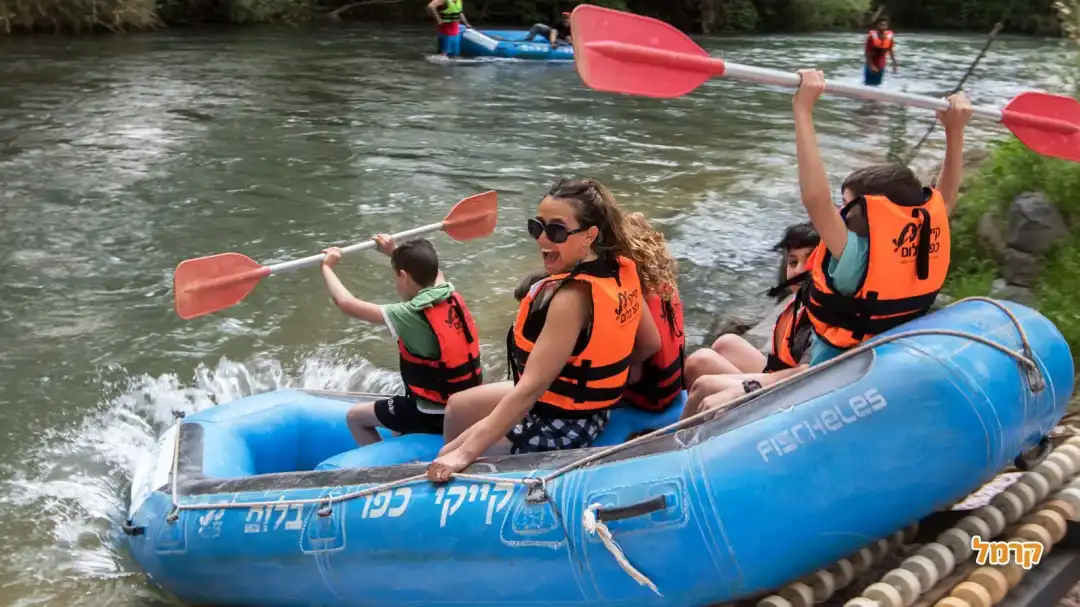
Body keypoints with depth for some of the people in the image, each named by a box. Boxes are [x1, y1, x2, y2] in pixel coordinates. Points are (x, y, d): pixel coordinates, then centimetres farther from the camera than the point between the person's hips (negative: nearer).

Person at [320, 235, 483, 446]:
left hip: (436, 415, -7)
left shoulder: (411, 315, -22)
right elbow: (428, 271, 23)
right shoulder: (453, 298, -2)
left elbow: (346, 303, -19)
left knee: (354, 416, 13)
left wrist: (327, 267, -3)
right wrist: (394, 252, 33)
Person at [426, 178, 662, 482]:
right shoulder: (622, 270, -6)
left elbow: (530, 387, -33)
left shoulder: (572, 296, -30)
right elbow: (650, 343, 6)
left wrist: (465, 453, -34)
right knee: (459, 406, 24)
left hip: (557, 429, -10)